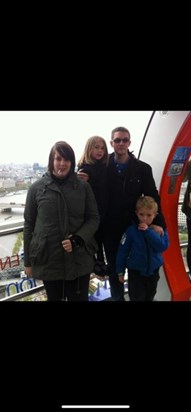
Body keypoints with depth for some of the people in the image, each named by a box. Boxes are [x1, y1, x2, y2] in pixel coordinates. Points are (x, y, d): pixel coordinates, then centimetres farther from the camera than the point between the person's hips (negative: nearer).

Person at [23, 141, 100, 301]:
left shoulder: (84, 187, 0)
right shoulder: (37, 188, -2)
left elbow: (94, 218, 2)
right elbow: (29, 224, 3)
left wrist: (78, 239, -17)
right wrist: (28, 261, 5)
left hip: (79, 259, 1)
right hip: (48, 260, 0)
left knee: (79, 298, 12)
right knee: (54, 297, 16)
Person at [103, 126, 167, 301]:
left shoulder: (143, 168, -1)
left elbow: (153, 197, 0)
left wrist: (158, 222, -10)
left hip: (134, 226, 0)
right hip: (110, 228, 0)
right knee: (113, 266, 15)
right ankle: (117, 297, 35)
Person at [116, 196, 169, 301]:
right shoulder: (131, 230, -16)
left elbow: (163, 246, -24)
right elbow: (122, 251, -10)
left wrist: (148, 231, -30)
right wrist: (120, 271, -5)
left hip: (153, 271, 3)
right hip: (136, 271, -3)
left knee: (150, 297, 23)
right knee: (136, 298, 2)